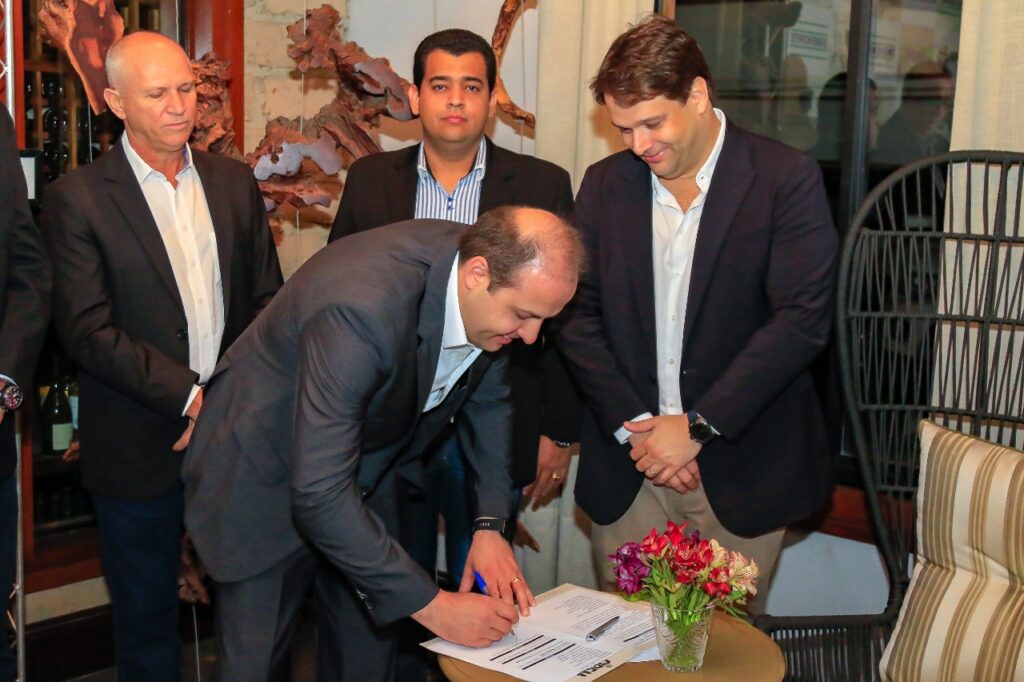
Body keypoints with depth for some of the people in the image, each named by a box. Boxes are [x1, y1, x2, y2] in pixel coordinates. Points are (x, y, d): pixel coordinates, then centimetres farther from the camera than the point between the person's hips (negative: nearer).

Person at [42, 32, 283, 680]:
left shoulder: (235, 182, 6)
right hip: (140, 450, -3)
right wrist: (192, 397, -17)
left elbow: (268, 299, 8)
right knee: (146, 622, 12)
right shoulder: (78, 197, -7)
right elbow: (88, 330, -13)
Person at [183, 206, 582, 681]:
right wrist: (430, 606, -31)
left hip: (364, 473, 6)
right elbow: (319, 494, -37)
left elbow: (487, 399, 4)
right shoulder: (362, 309, -39)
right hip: (267, 481, -6)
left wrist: (490, 525, -6)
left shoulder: (496, 288, -16)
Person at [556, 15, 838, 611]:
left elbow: (803, 319, -12)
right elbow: (577, 316, 4)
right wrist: (633, 426, -7)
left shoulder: (787, 179, -5)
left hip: (741, 468, -3)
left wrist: (697, 426, -14)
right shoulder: (605, 184, 7)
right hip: (627, 470, 3)